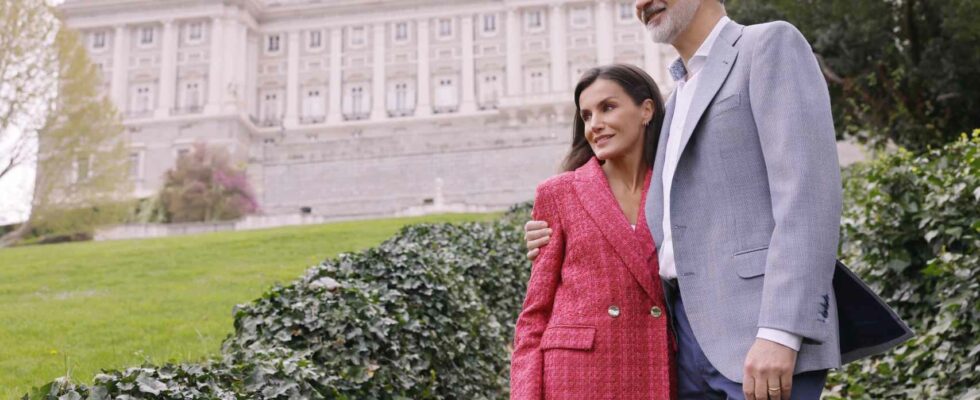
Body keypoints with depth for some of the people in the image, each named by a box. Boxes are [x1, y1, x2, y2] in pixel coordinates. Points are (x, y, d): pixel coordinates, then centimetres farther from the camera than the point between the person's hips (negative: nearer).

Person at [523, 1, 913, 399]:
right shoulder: (681, 100, 25)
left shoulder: (771, 45, 0)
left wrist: (780, 332, -23)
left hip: (760, 329, -8)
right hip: (691, 334, 8)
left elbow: (808, 191, -14)